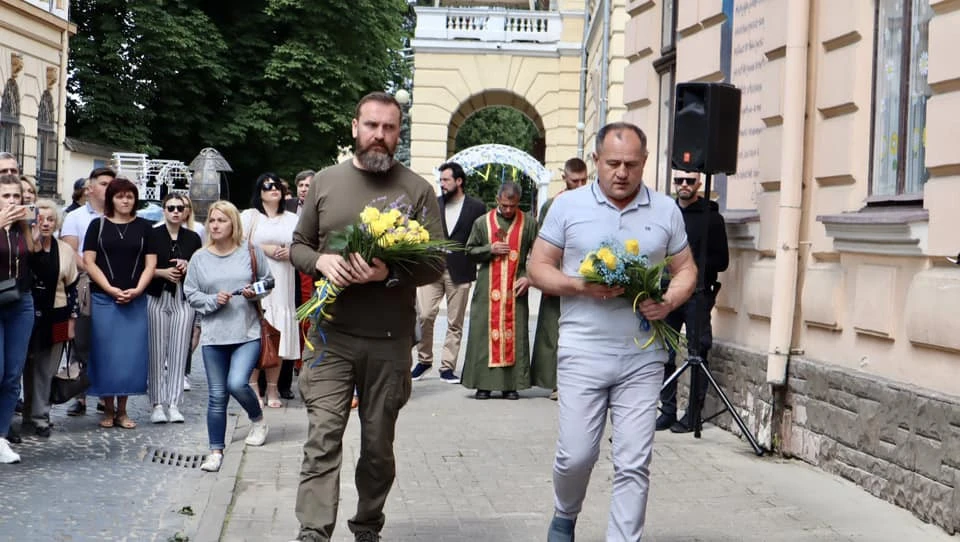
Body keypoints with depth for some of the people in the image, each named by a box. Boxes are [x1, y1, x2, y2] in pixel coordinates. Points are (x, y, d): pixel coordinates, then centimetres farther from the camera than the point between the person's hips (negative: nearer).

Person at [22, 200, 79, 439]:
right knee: (29, 368, 4)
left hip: (56, 318, 2)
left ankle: (38, 416, 14)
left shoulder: (65, 250, 6)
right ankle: (36, 414, 15)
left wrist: (72, 320, 8)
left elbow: (71, 287, 9)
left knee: (46, 370, 5)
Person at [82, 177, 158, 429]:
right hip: (103, 299, -1)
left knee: (131, 354, 0)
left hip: (135, 300, 1)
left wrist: (137, 290, -10)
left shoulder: (144, 226, 9)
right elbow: (88, 262, -1)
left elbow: (150, 263, 5)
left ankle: (122, 410, 10)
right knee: (106, 353, 0)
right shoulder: (98, 225, 5)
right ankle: (108, 410, 10)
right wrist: (111, 289, -11)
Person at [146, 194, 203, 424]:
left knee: (178, 353, -2)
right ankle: (157, 404, 0)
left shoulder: (193, 238, 12)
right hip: (157, 298, -2)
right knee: (157, 352, -4)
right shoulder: (152, 235, 3)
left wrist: (187, 267, -4)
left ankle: (174, 404, 1)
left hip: (183, 299, 2)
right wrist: (163, 272, -13)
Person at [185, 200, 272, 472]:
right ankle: (216, 451, 17)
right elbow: (191, 294, 7)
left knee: (237, 383, -19)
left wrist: (254, 293, -8)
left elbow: (267, 282, 11)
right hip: (213, 335, 2)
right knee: (217, 396, 5)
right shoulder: (199, 258, 5)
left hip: (248, 333, -2)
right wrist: (213, 300, -10)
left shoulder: (251, 252, 1)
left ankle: (258, 419, 13)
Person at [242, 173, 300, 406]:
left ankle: (273, 389, 6)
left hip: (283, 286, 3)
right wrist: (264, 249, -10)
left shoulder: (292, 219, 18)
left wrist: (291, 252, -3)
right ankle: (253, 387, -2)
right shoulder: (249, 216, 9)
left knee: (278, 336, -1)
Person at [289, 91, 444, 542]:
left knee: (379, 444, 11)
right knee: (323, 439, -9)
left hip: (390, 340, 0)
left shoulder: (417, 190, 1)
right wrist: (321, 261, -10)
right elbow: (298, 246, 13)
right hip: (331, 335, 0)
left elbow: (435, 264, -2)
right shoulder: (324, 182, 6)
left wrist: (390, 273, -20)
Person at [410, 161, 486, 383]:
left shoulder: (476, 207, 3)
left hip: (460, 272, -1)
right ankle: (424, 360, 11)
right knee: (425, 315, -7)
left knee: (455, 323, 3)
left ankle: (447, 367, 11)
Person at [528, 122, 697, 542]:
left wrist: (669, 300, -9)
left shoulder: (666, 211, 7)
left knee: (634, 464, 0)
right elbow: (539, 268, 4)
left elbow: (686, 270, 13)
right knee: (575, 456, 2)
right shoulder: (568, 206, 2)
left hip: (643, 357, 1)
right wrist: (581, 286, -14)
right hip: (582, 353, -1)